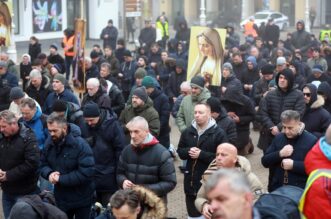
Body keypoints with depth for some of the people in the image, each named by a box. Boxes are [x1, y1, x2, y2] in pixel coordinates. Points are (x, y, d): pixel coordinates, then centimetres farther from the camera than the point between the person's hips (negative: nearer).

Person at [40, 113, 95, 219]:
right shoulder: (49, 142, -2)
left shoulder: (80, 144, -23)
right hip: (61, 198, 6)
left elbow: (87, 173, -29)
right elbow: (43, 164, 8)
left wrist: (61, 179, -26)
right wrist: (49, 174, -17)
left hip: (81, 199, -5)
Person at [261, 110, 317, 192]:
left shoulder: (311, 140, -8)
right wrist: (280, 154, -13)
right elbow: (264, 161, 5)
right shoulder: (278, 138, 8)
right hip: (276, 189, 4)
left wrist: (293, 165, -21)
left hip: (299, 191, -4)